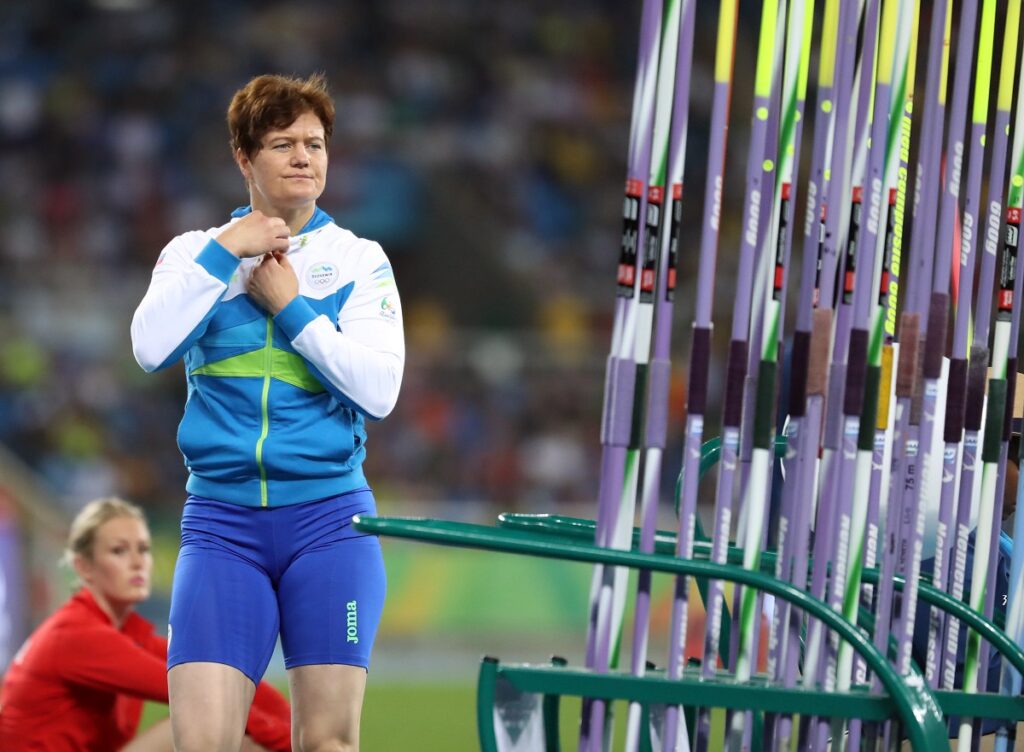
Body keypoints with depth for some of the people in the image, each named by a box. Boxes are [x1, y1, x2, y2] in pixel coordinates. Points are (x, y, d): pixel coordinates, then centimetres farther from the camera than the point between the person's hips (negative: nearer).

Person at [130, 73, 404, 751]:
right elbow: (151, 348, -9)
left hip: (328, 517, 0)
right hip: (221, 521, 0)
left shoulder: (359, 259, 7)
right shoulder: (195, 252, 10)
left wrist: (290, 306, -7)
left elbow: (379, 389, -5)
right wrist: (225, 252, -10)